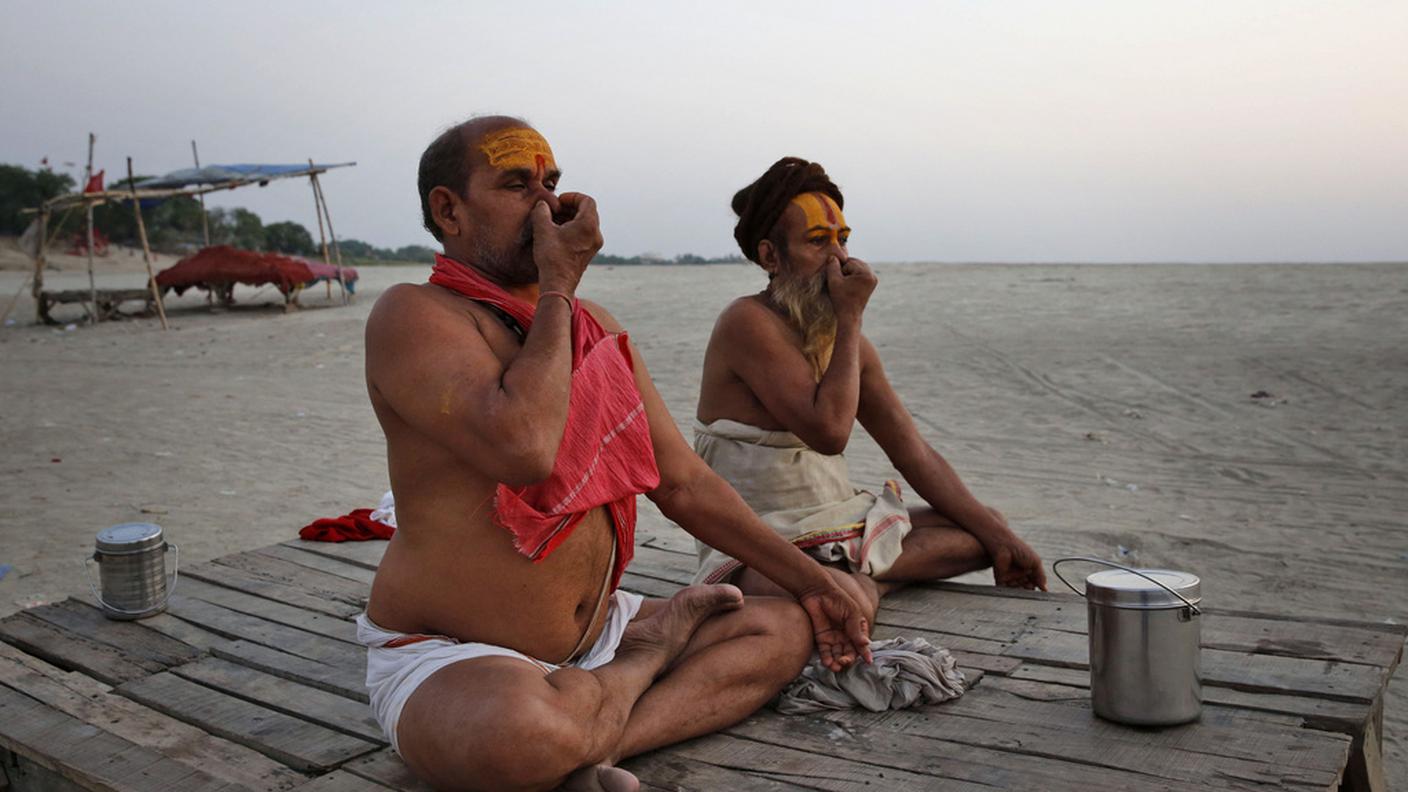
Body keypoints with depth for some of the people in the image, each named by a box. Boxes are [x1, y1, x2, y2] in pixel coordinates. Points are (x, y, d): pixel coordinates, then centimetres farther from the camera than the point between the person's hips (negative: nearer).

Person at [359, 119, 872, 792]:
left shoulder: (594, 325, 11)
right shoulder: (414, 316, -12)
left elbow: (682, 483, 13)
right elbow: (523, 448, -32)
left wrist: (809, 579, 12)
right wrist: (557, 287, -17)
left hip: (594, 638, 8)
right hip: (448, 659, -8)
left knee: (785, 629, 3)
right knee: (526, 731, -41)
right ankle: (655, 648, -7)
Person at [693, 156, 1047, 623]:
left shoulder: (841, 336, 10)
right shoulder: (749, 323, -14)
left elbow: (913, 453, 11)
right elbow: (829, 431, -26)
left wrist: (997, 535, 5)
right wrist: (851, 316, -17)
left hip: (839, 527, 9)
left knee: (986, 529, 7)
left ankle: (858, 578, -10)